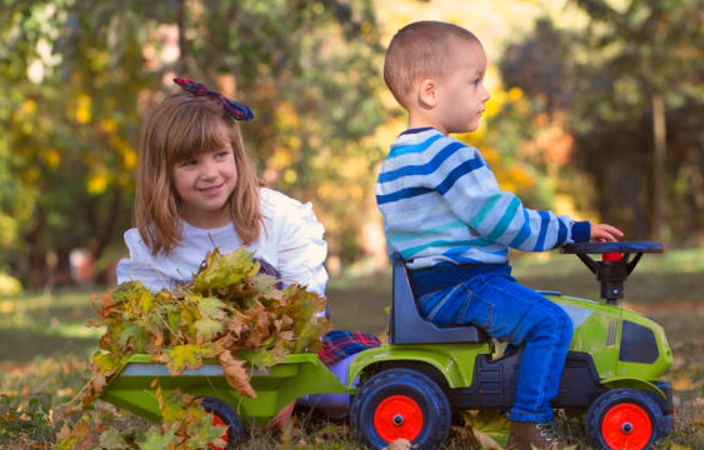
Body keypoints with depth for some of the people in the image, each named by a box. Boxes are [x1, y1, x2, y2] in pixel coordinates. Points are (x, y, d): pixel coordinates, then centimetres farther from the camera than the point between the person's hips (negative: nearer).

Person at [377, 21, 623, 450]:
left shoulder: (398, 158, 16)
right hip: (460, 284, -11)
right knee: (551, 322, -18)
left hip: (428, 286, 11)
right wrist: (575, 230, -7)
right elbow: (505, 222, -17)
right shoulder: (449, 156, -18)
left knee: (547, 302, 21)